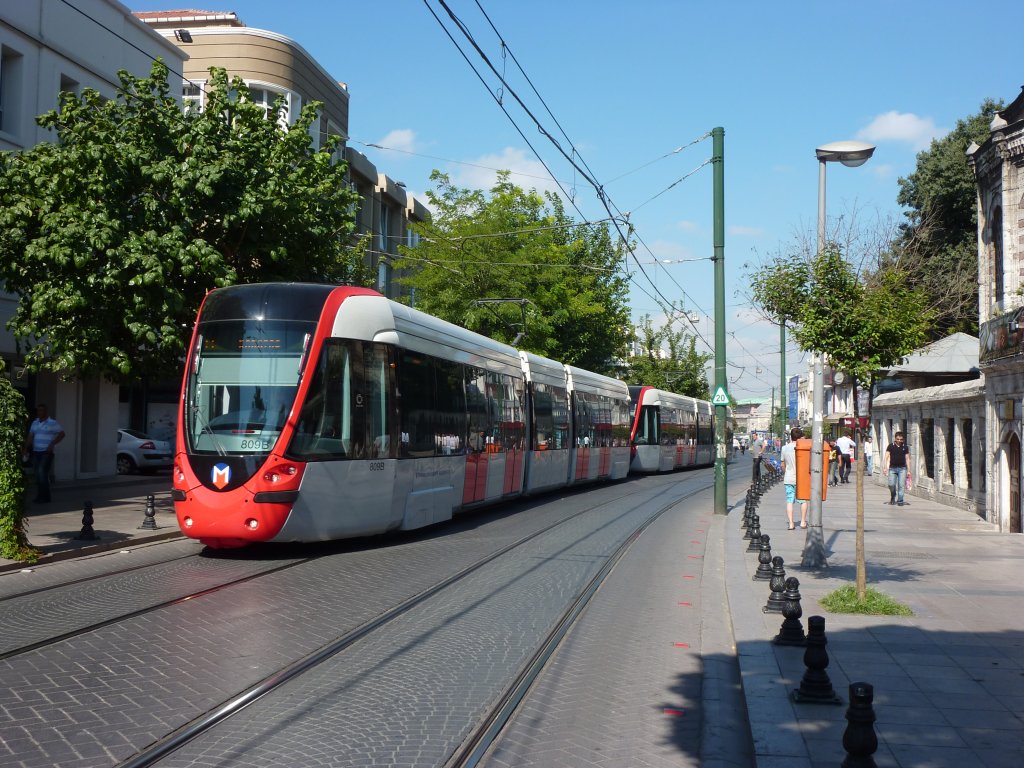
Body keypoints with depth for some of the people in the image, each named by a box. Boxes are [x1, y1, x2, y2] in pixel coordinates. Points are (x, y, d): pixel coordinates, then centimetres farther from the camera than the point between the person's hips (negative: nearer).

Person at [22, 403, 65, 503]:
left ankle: (45, 497, -8)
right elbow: (30, 436, 12)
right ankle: (40, 496, 14)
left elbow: (61, 434, -5)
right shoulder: (35, 423, 14)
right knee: (37, 474, 7)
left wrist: (52, 444, -14)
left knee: (42, 473, -15)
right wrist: (26, 449, 3)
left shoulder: (53, 423, -4)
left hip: (47, 453, -6)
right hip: (36, 452, 6)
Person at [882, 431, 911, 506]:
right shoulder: (891, 446, 2)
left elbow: (907, 459, 11)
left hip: (902, 469, 1)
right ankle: (893, 497, 18)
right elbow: (886, 457, 0)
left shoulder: (905, 447, 7)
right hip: (892, 468, -1)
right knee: (891, 484, -8)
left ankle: (900, 500, 4)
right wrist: (885, 467, -10)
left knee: (901, 485, -4)